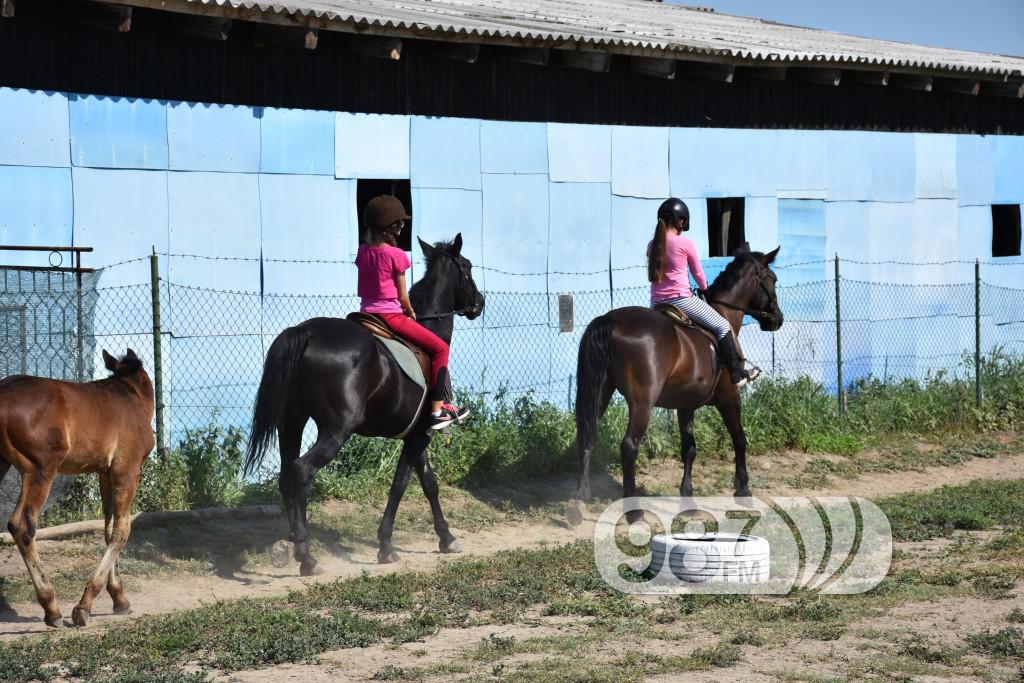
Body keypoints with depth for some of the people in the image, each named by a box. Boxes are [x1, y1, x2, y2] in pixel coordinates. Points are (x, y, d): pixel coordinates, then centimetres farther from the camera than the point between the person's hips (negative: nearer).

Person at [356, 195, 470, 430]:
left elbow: (362, 289, 14)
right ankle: (437, 410, -7)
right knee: (440, 348, -1)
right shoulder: (396, 255, -12)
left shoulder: (363, 252, 7)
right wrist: (410, 312, 12)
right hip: (391, 315, -7)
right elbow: (402, 296, -8)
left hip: (366, 312, 7)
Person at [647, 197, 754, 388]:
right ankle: (736, 375, 4)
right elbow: (698, 273, 5)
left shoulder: (652, 245, 8)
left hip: (657, 303, 6)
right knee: (723, 326, 6)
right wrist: (705, 289, 26)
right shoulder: (685, 243, -7)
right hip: (681, 299, -6)